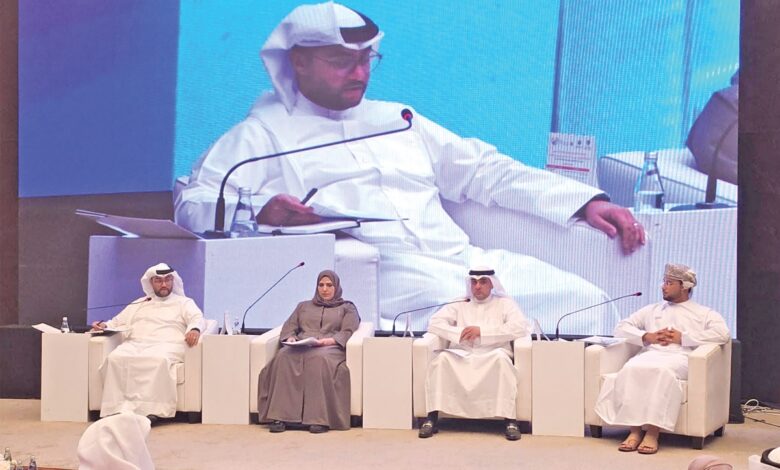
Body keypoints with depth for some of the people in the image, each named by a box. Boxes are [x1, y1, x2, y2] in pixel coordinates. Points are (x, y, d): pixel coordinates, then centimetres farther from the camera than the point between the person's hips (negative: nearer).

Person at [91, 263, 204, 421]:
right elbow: (117, 321, 30)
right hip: (135, 343, 3)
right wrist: (104, 325, 7)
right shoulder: (138, 304, 32)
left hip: (166, 345, -3)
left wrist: (194, 329, -23)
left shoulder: (184, 302, 20)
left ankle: (149, 409, -45)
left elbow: (197, 317, 2)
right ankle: (119, 408, -36)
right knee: (116, 358, -31)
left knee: (159, 359, -40)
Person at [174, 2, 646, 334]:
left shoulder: (398, 119, 29)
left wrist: (587, 201, 15)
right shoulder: (265, 133, 13)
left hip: (462, 258, 6)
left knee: (586, 302, -16)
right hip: (376, 271, -6)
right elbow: (195, 202, 3)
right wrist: (259, 209, -21)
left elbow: (485, 170, 26)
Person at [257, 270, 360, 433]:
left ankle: (319, 419, -44)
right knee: (284, 357, -34)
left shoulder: (347, 308, 21)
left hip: (330, 348, -3)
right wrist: (290, 338, -3)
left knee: (319, 359, -41)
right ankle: (280, 417, -40)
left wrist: (326, 341, -14)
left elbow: (347, 333, 4)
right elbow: (289, 327, 21)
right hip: (300, 346, 3)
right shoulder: (303, 306, 33)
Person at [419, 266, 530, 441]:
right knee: (442, 357, -30)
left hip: (492, 357, -2)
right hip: (461, 356, 2)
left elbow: (521, 327, -3)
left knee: (501, 357, -36)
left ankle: (510, 421, -34)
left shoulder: (505, 304, 15)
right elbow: (434, 323, 9)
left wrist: (482, 332, -9)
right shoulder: (459, 306, 22)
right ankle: (432, 419, -28)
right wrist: (460, 334, -10)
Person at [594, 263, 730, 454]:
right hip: (650, 354, 3)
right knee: (631, 369, -34)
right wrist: (646, 336, 4)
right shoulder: (651, 310, 31)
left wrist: (683, 337, -4)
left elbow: (722, 334, 0)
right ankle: (634, 430, -37)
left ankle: (653, 433, -43)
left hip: (680, 358, -3)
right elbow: (621, 328, 24)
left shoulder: (704, 313, 20)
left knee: (661, 370, -40)